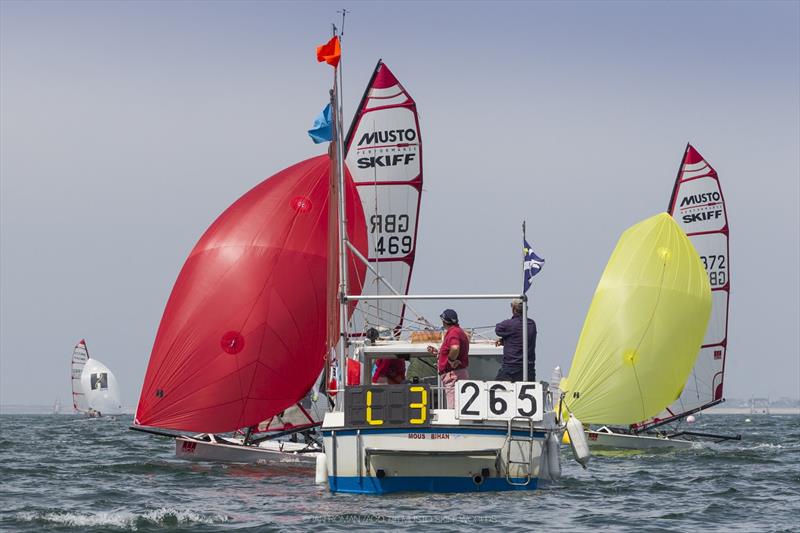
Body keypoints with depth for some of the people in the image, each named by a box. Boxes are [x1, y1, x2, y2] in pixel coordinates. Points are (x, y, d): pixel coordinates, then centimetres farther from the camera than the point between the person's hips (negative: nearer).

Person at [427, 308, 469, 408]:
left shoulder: (453, 332, -14)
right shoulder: (459, 331, 19)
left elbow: (455, 348, -35)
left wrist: (451, 361, -20)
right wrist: (437, 351, 29)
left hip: (453, 374, -11)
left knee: (453, 409, -14)